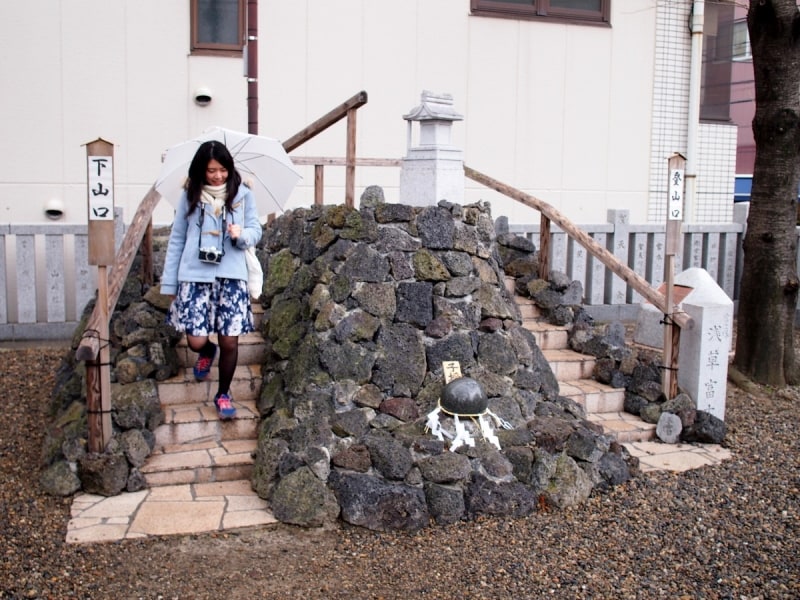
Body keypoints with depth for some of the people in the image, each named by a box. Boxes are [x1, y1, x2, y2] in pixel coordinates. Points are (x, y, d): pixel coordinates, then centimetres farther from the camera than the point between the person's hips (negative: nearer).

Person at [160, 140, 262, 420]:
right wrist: (169, 282, 7)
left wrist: (242, 235, -19)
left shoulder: (243, 194, 3)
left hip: (231, 276, 0)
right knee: (196, 340, -6)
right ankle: (207, 352, 34)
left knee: (230, 341, -1)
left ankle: (223, 394, 23)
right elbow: (177, 239, 8)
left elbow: (256, 231, 6)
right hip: (194, 275, 0)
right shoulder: (190, 195, 4)